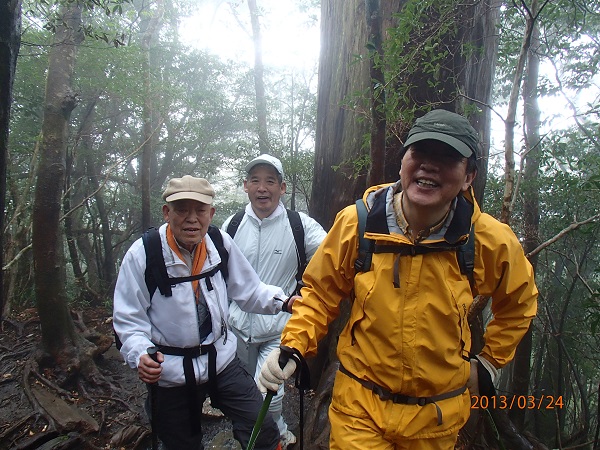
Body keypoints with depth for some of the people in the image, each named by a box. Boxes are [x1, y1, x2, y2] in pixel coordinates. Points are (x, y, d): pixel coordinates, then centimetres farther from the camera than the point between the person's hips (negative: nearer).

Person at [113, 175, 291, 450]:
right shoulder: (143, 253, -16)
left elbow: (248, 289, 3)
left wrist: (284, 302, -12)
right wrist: (141, 355, -26)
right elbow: (129, 320, -9)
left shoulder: (220, 243, -6)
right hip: (171, 373, -2)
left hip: (222, 361, 3)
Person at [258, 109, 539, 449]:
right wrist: (293, 348, -14)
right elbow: (321, 292, -3)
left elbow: (519, 302, 9)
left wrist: (491, 361, 8)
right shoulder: (356, 223, -17)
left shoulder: (491, 241, -13)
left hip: (438, 417, 3)